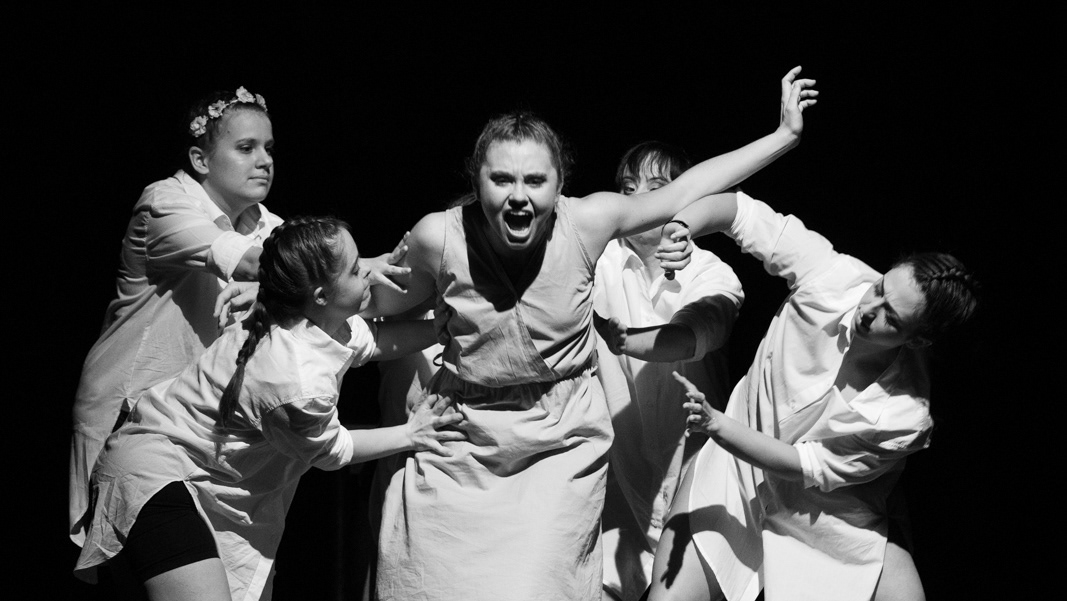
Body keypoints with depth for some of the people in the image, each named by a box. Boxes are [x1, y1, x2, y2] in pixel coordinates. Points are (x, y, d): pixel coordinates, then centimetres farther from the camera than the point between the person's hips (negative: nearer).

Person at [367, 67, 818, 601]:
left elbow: (688, 190, -2)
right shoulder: (440, 237, -14)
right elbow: (385, 308, 9)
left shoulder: (586, 223, -13)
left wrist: (785, 134, 1)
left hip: (560, 443, 0)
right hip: (461, 441, 1)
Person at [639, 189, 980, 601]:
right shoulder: (832, 277, -23)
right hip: (736, 475, 1)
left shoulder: (905, 416, -28)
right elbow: (735, 209, -17)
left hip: (828, 516, -1)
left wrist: (715, 424, -32)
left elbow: (806, 467, -22)